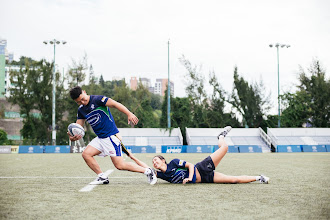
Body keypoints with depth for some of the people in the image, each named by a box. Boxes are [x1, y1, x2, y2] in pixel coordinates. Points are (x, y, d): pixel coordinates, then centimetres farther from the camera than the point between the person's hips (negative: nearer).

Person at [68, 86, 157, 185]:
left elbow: (115, 104, -20)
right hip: (100, 138, 8)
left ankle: (147, 171, 1)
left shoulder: (97, 99, -12)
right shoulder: (81, 110, 10)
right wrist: (73, 136, -13)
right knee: (86, 154, -6)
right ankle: (102, 177, 5)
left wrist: (129, 114, -32)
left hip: (111, 136, -8)